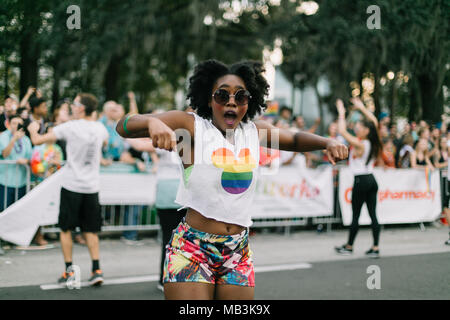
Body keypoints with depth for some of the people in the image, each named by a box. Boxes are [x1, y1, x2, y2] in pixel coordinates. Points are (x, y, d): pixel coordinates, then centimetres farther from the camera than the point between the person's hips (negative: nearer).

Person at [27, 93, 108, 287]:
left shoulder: (69, 127, -11)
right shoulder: (100, 128, 2)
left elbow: (37, 140, -8)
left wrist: (33, 129, 14)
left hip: (71, 185, -4)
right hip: (92, 187, 4)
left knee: (66, 229, 9)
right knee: (91, 230, 11)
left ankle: (69, 270, 8)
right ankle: (96, 269, 3)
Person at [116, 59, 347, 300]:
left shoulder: (255, 131, 9)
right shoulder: (191, 125, -5)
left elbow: (295, 140, 26)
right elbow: (124, 126, -12)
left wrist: (326, 142, 6)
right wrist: (152, 122, -35)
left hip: (238, 253, 5)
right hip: (192, 250, -5)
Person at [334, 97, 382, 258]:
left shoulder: (359, 144, -15)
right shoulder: (373, 143, 5)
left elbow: (342, 131, -19)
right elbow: (374, 122, 21)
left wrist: (341, 114, -7)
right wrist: (362, 108, 24)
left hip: (361, 181, -7)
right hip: (371, 180, 7)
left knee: (356, 214, 3)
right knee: (373, 214, 6)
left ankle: (349, 246, 14)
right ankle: (375, 248, 7)